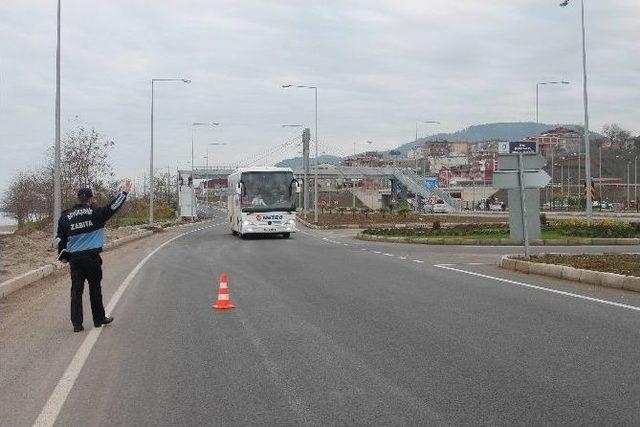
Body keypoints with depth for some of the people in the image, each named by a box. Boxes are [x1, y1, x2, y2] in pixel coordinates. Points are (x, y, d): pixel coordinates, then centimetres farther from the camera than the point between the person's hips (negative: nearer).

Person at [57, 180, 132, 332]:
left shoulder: (65, 216, 5)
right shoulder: (95, 212, -4)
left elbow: (61, 238, 9)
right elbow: (112, 208, -1)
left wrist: (63, 256, 18)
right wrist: (124, 193, 8)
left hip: (74, 258, 2)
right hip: (92, 257, -2)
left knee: (76, 290, 3)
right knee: (95, 288, 9)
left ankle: (77, 324, 2)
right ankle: (99, 319, 18)